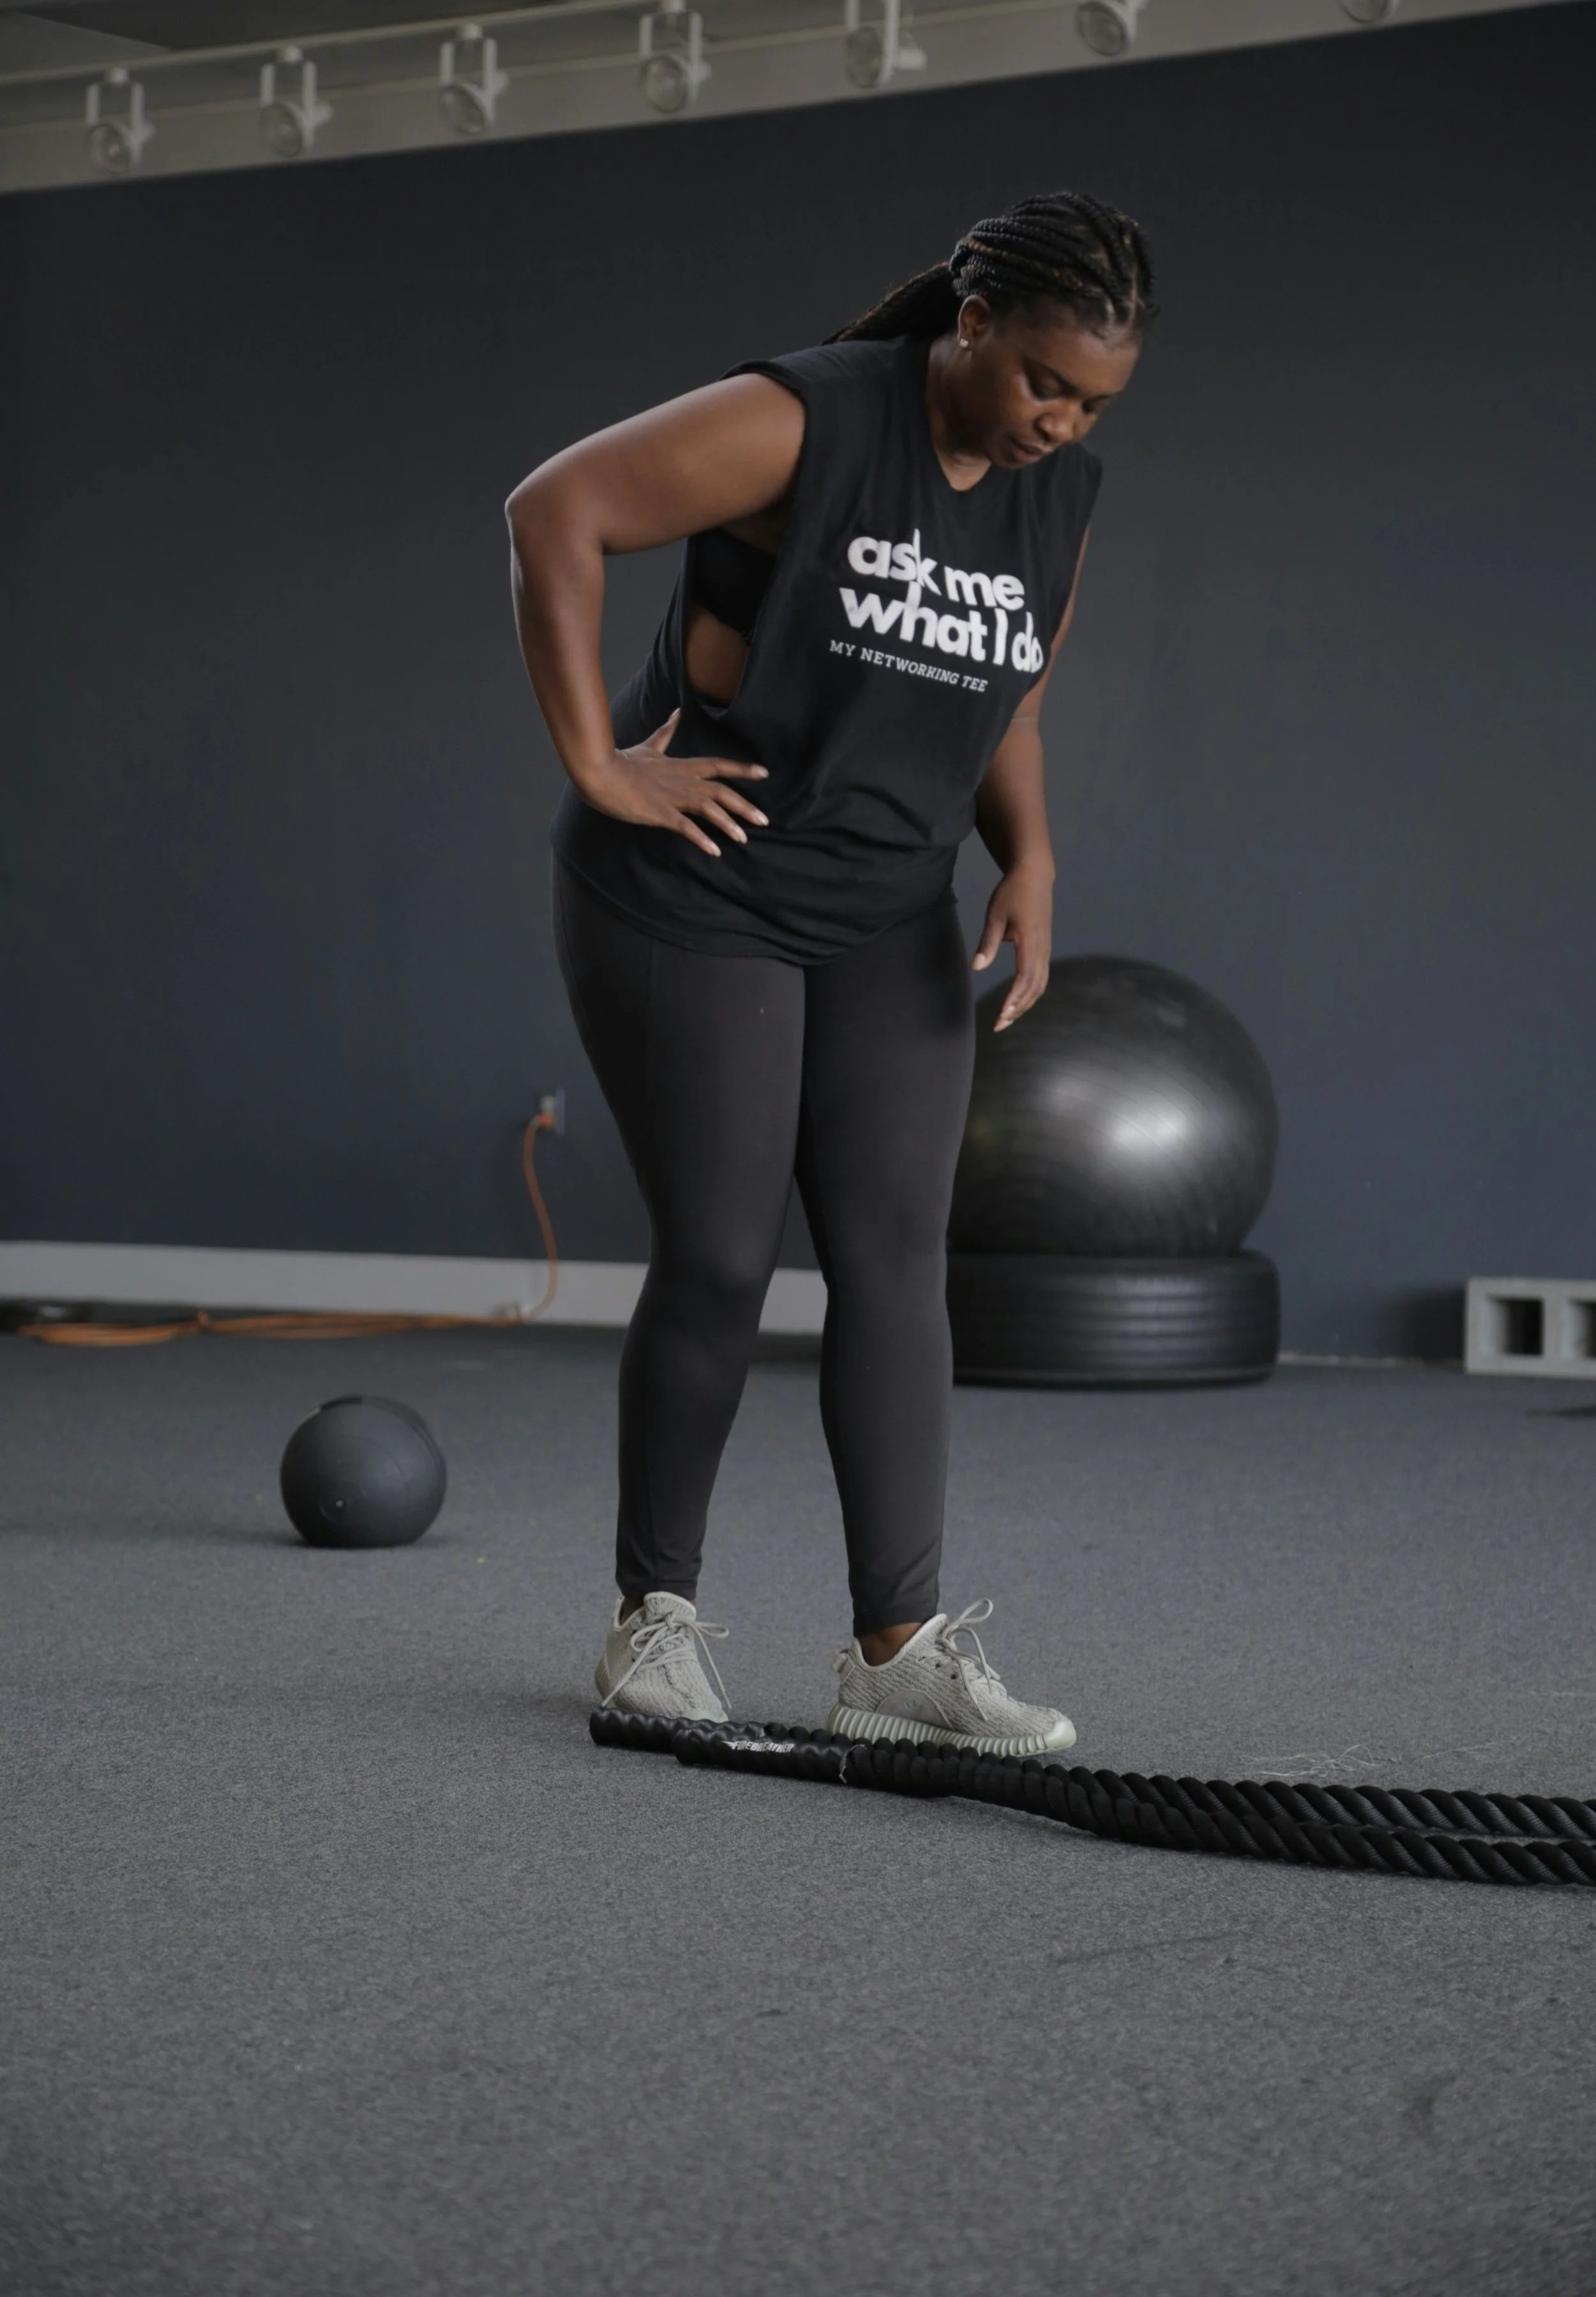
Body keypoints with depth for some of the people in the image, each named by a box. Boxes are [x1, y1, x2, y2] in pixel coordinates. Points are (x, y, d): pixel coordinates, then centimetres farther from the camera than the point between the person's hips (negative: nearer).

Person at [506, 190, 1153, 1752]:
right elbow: (554, 512, -21)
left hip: (885, 927, 6)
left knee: (897, 1257, -3)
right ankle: (656, 1615, 15)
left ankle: (897, 1650, -2)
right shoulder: (804, 423, -19)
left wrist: (1029, 860, -4)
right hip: (694, 905, -6)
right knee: (719, 1263, -3)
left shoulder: (1060, 499, 2)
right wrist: (594, 762, -20)